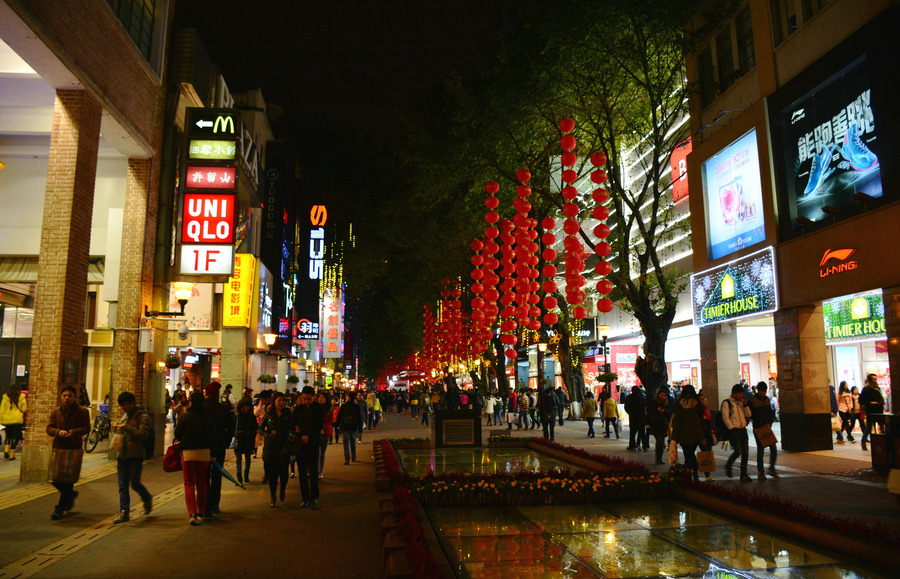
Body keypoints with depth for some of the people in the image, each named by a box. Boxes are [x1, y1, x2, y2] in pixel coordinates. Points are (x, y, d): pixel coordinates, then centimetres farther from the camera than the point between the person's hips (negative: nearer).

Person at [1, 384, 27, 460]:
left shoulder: (5, 398, 4)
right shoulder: (21, 398, -1)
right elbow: (24, 409, 1)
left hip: (7, 420, 3)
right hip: (17, 420, -2)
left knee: (8, 436, 19)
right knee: (15, 437, 3)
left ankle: (6, 451, 4)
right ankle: (12, 455, 0)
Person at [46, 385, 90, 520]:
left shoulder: (82, 412, 0)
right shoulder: (55, 412, 9)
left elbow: (87, 428, -2)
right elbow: (49, 428, 6)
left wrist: (74, 432, -21)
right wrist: (58, 432, -16)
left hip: (74, 449, -3)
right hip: (58, 449, 4)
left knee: (68, 479, -4)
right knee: (55, 478, 5)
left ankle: (60, 509, 5)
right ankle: (71, 494, 33)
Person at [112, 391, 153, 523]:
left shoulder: (143, 416, -7)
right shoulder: (124, 416, 17)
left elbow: (142, 434, -19)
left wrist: (126, 427, -22)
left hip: (135, 456, -7)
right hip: (122, 456, 7)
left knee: (135, 483, -1)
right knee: (122, 486, 4)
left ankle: (147, 499, 25)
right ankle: (124, 512, 8)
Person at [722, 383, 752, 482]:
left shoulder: (740, 402, 15)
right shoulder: (726, 403, -4)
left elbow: (748, 415, 12)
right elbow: (725, 417, -10)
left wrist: (745, 405, -2)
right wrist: (732, 428, -15)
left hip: (743, 429, 6)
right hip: (733, 430, -6)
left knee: (745, 452, 2)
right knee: (738, 451, -15)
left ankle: (743, 475, 11)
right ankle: (728, 466, 11)